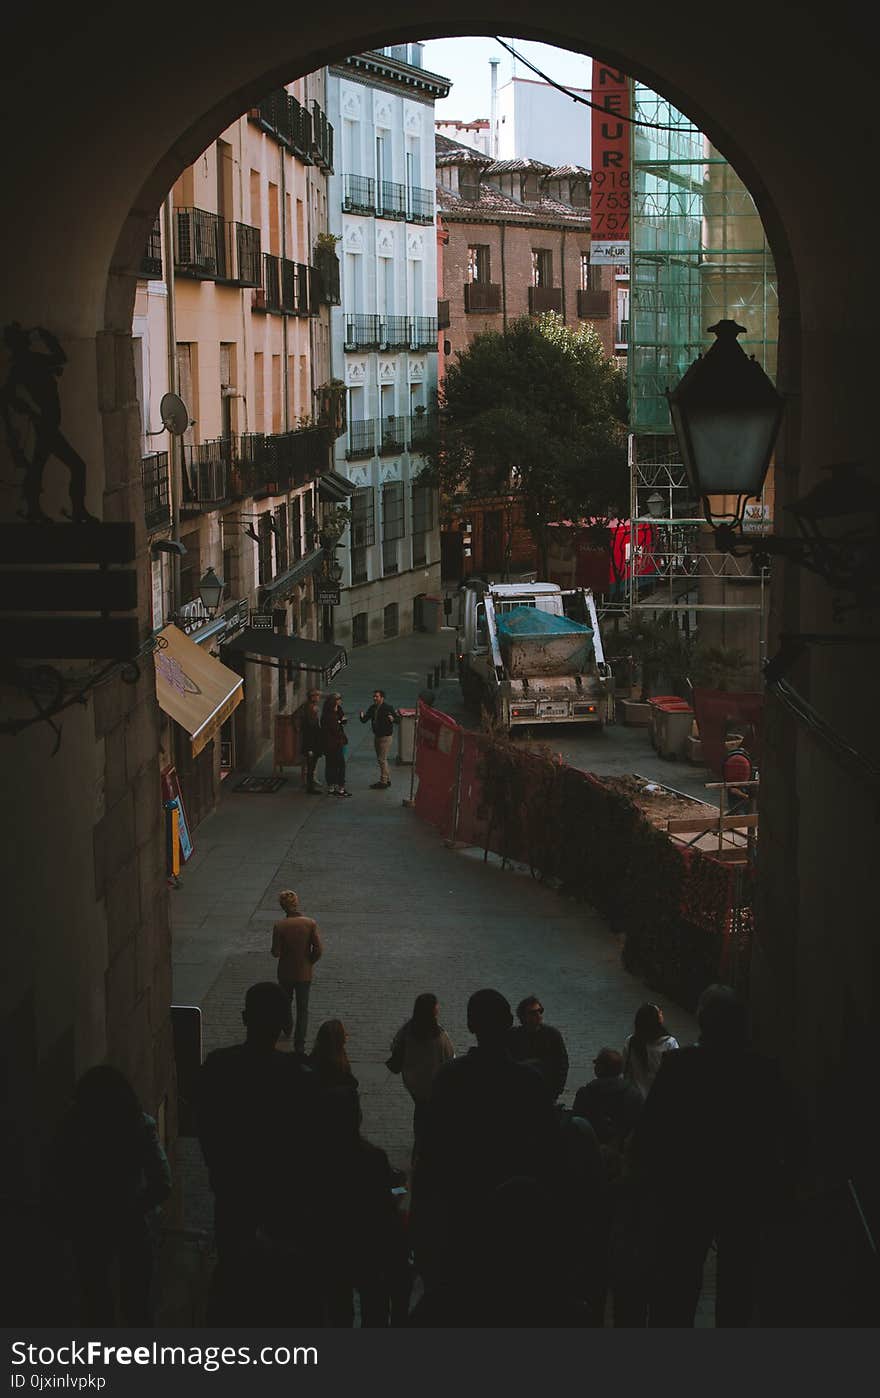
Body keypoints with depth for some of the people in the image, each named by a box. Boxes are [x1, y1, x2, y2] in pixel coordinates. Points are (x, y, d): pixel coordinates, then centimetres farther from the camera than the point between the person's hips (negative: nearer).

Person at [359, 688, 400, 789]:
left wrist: (392, 719, -32)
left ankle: (383, 782, -2)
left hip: (385, 736, -8)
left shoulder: (388, 707, -13)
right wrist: (362, 716, -17)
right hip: (376, 736, 8)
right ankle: (387, 779, 26)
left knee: (382, 759, -8)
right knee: (381, 759, 15)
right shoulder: (372, 708, 5)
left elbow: (398, 719, -10)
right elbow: (364, 720, 5)